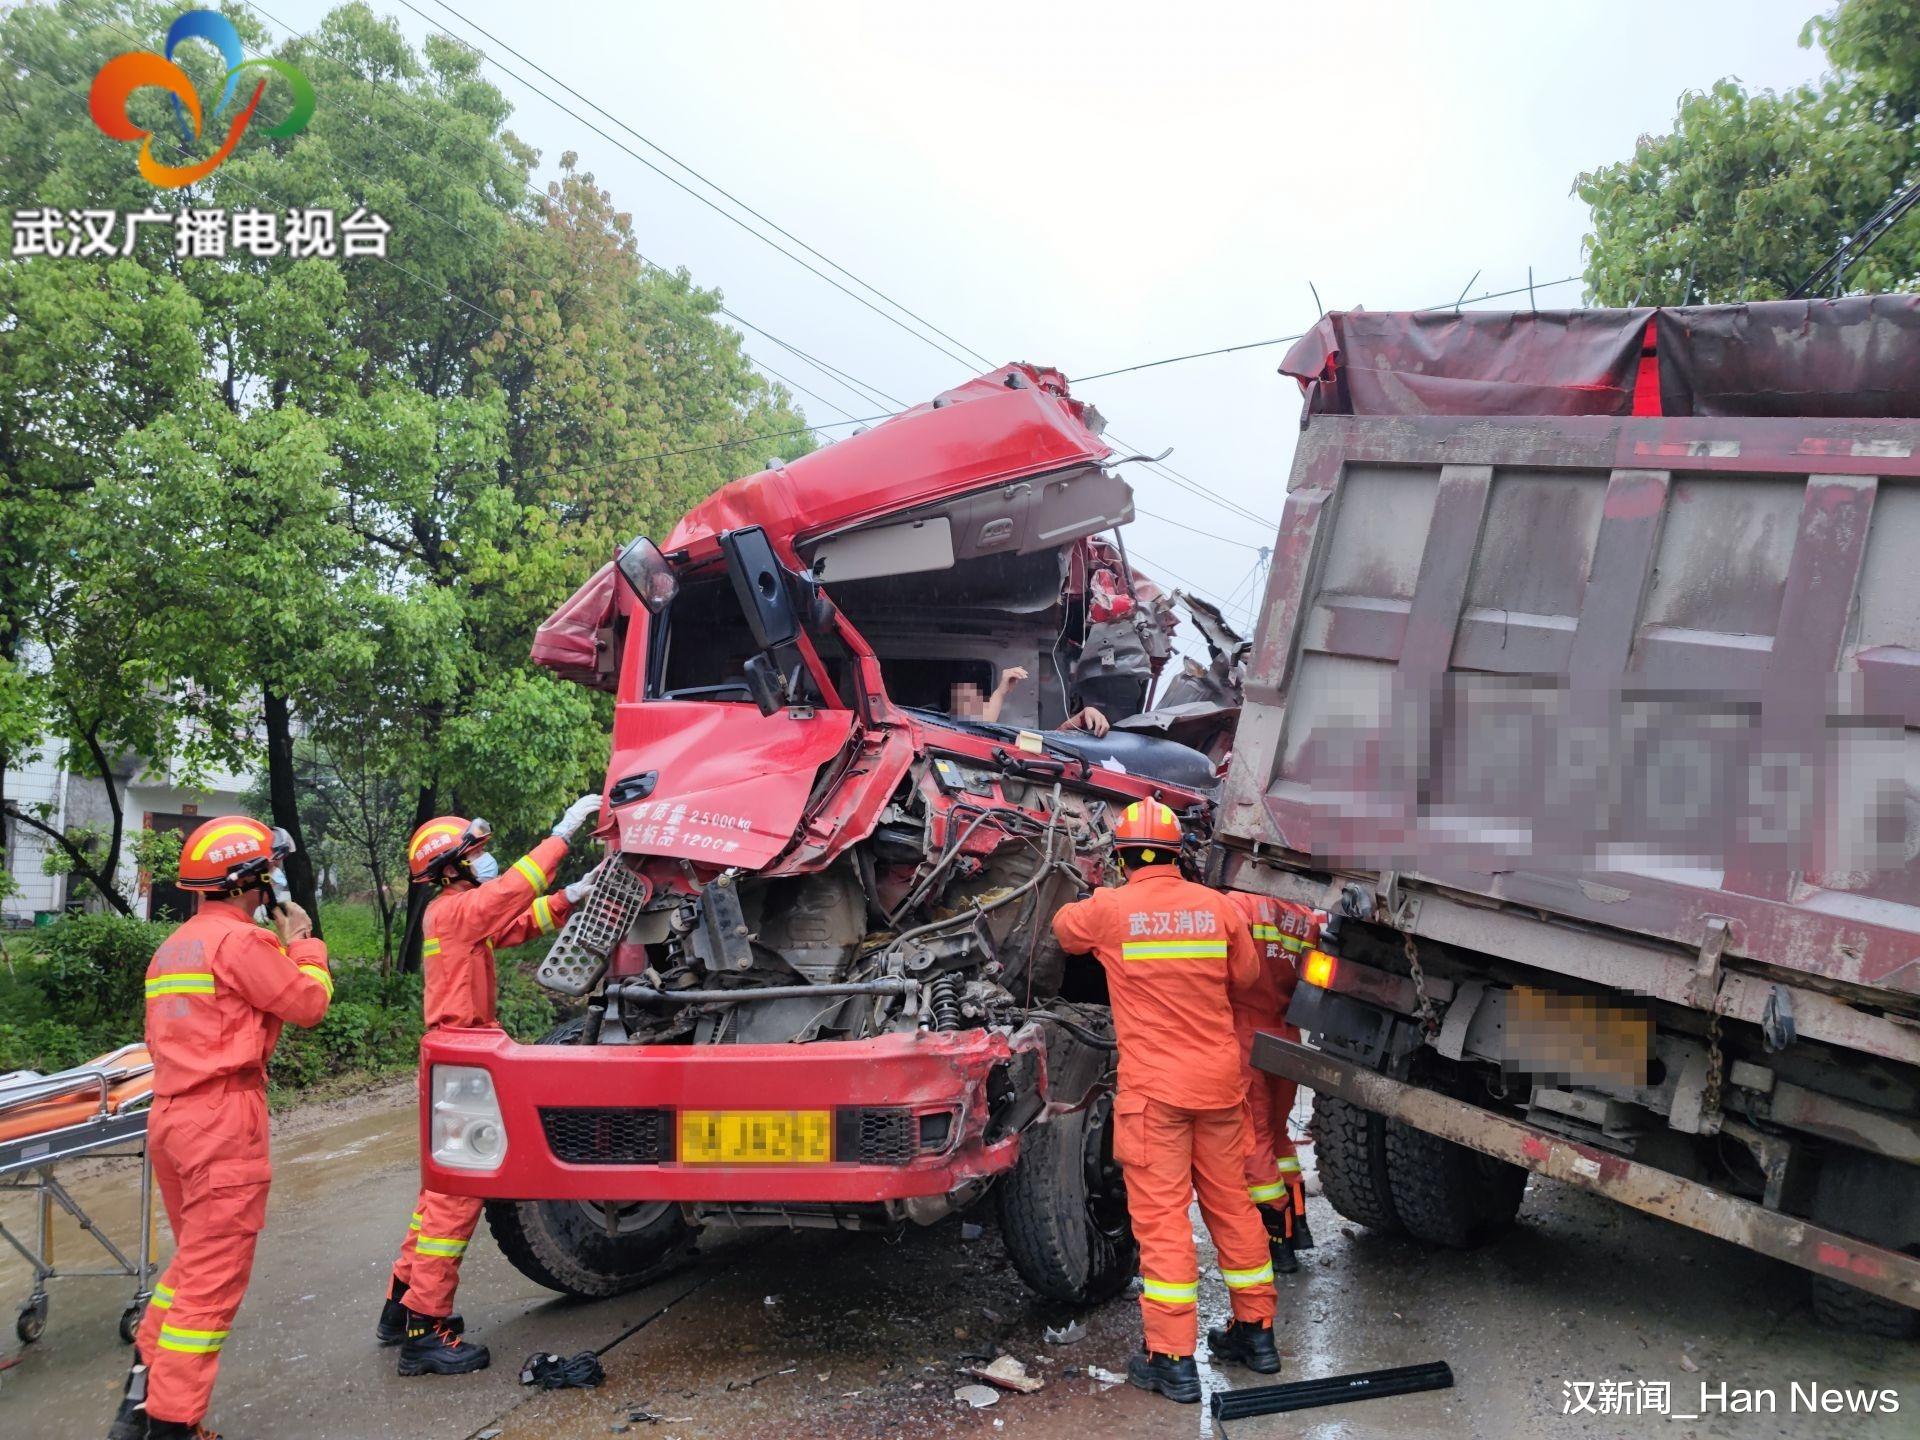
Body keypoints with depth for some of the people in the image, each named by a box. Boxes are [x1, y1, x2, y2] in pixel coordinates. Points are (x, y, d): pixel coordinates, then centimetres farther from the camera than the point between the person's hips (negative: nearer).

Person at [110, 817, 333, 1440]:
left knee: (193, 1259, 22)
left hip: (170, 1116, 10)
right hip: (223, 1119, -10)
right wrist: (302, 943, 6)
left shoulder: (172, 947, 17)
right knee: (213, 1276, -3)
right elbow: (308, 1003, -10)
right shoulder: (241, 939, -13)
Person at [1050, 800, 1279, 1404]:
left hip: (1154, 1087, -4)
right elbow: (1245, 975, 12)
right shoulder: (1217, 907, 0)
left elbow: (1063, 929, 13)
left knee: (1161, 1215, 0)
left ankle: (1172, 1359, 1)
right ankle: (1255, 1330, 27)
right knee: (1231, 1203, 15)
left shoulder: (1108, 909, -8)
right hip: (1219, 1081, 4)